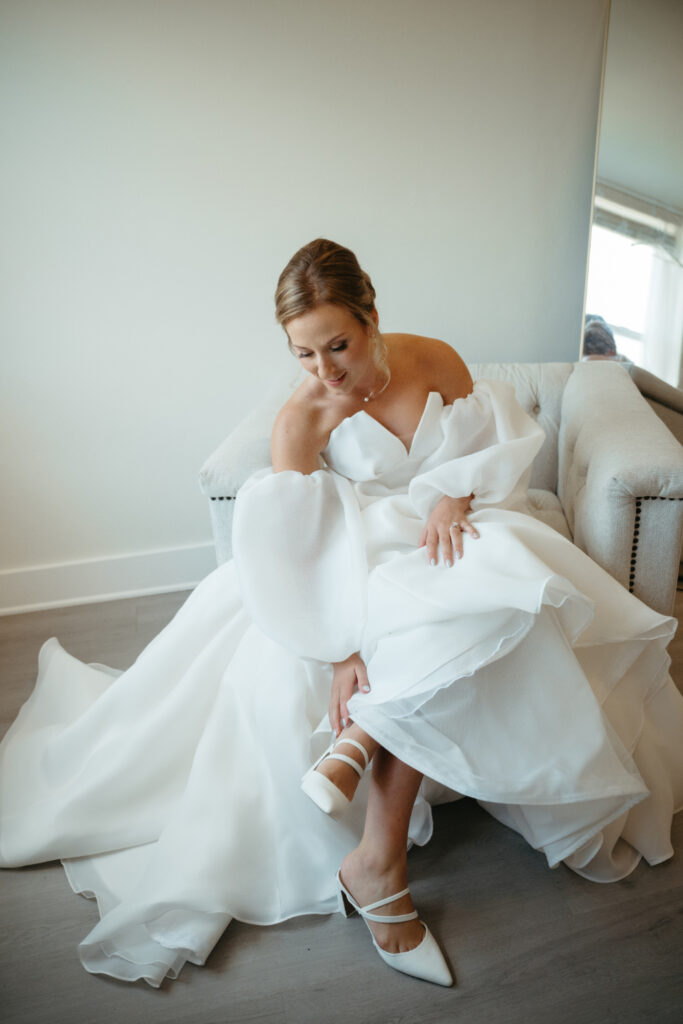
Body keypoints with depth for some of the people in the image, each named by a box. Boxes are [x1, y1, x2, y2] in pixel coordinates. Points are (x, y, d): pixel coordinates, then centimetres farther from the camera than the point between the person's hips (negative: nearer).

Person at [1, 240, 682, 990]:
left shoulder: (435, 361, -7)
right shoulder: (300, 419, -14)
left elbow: (493, 449, 5)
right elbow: (296, 547, -18)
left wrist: (454, 496, -17)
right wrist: (342, 651, -29)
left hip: (441, 540, 2)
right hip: (355, 563, -1)